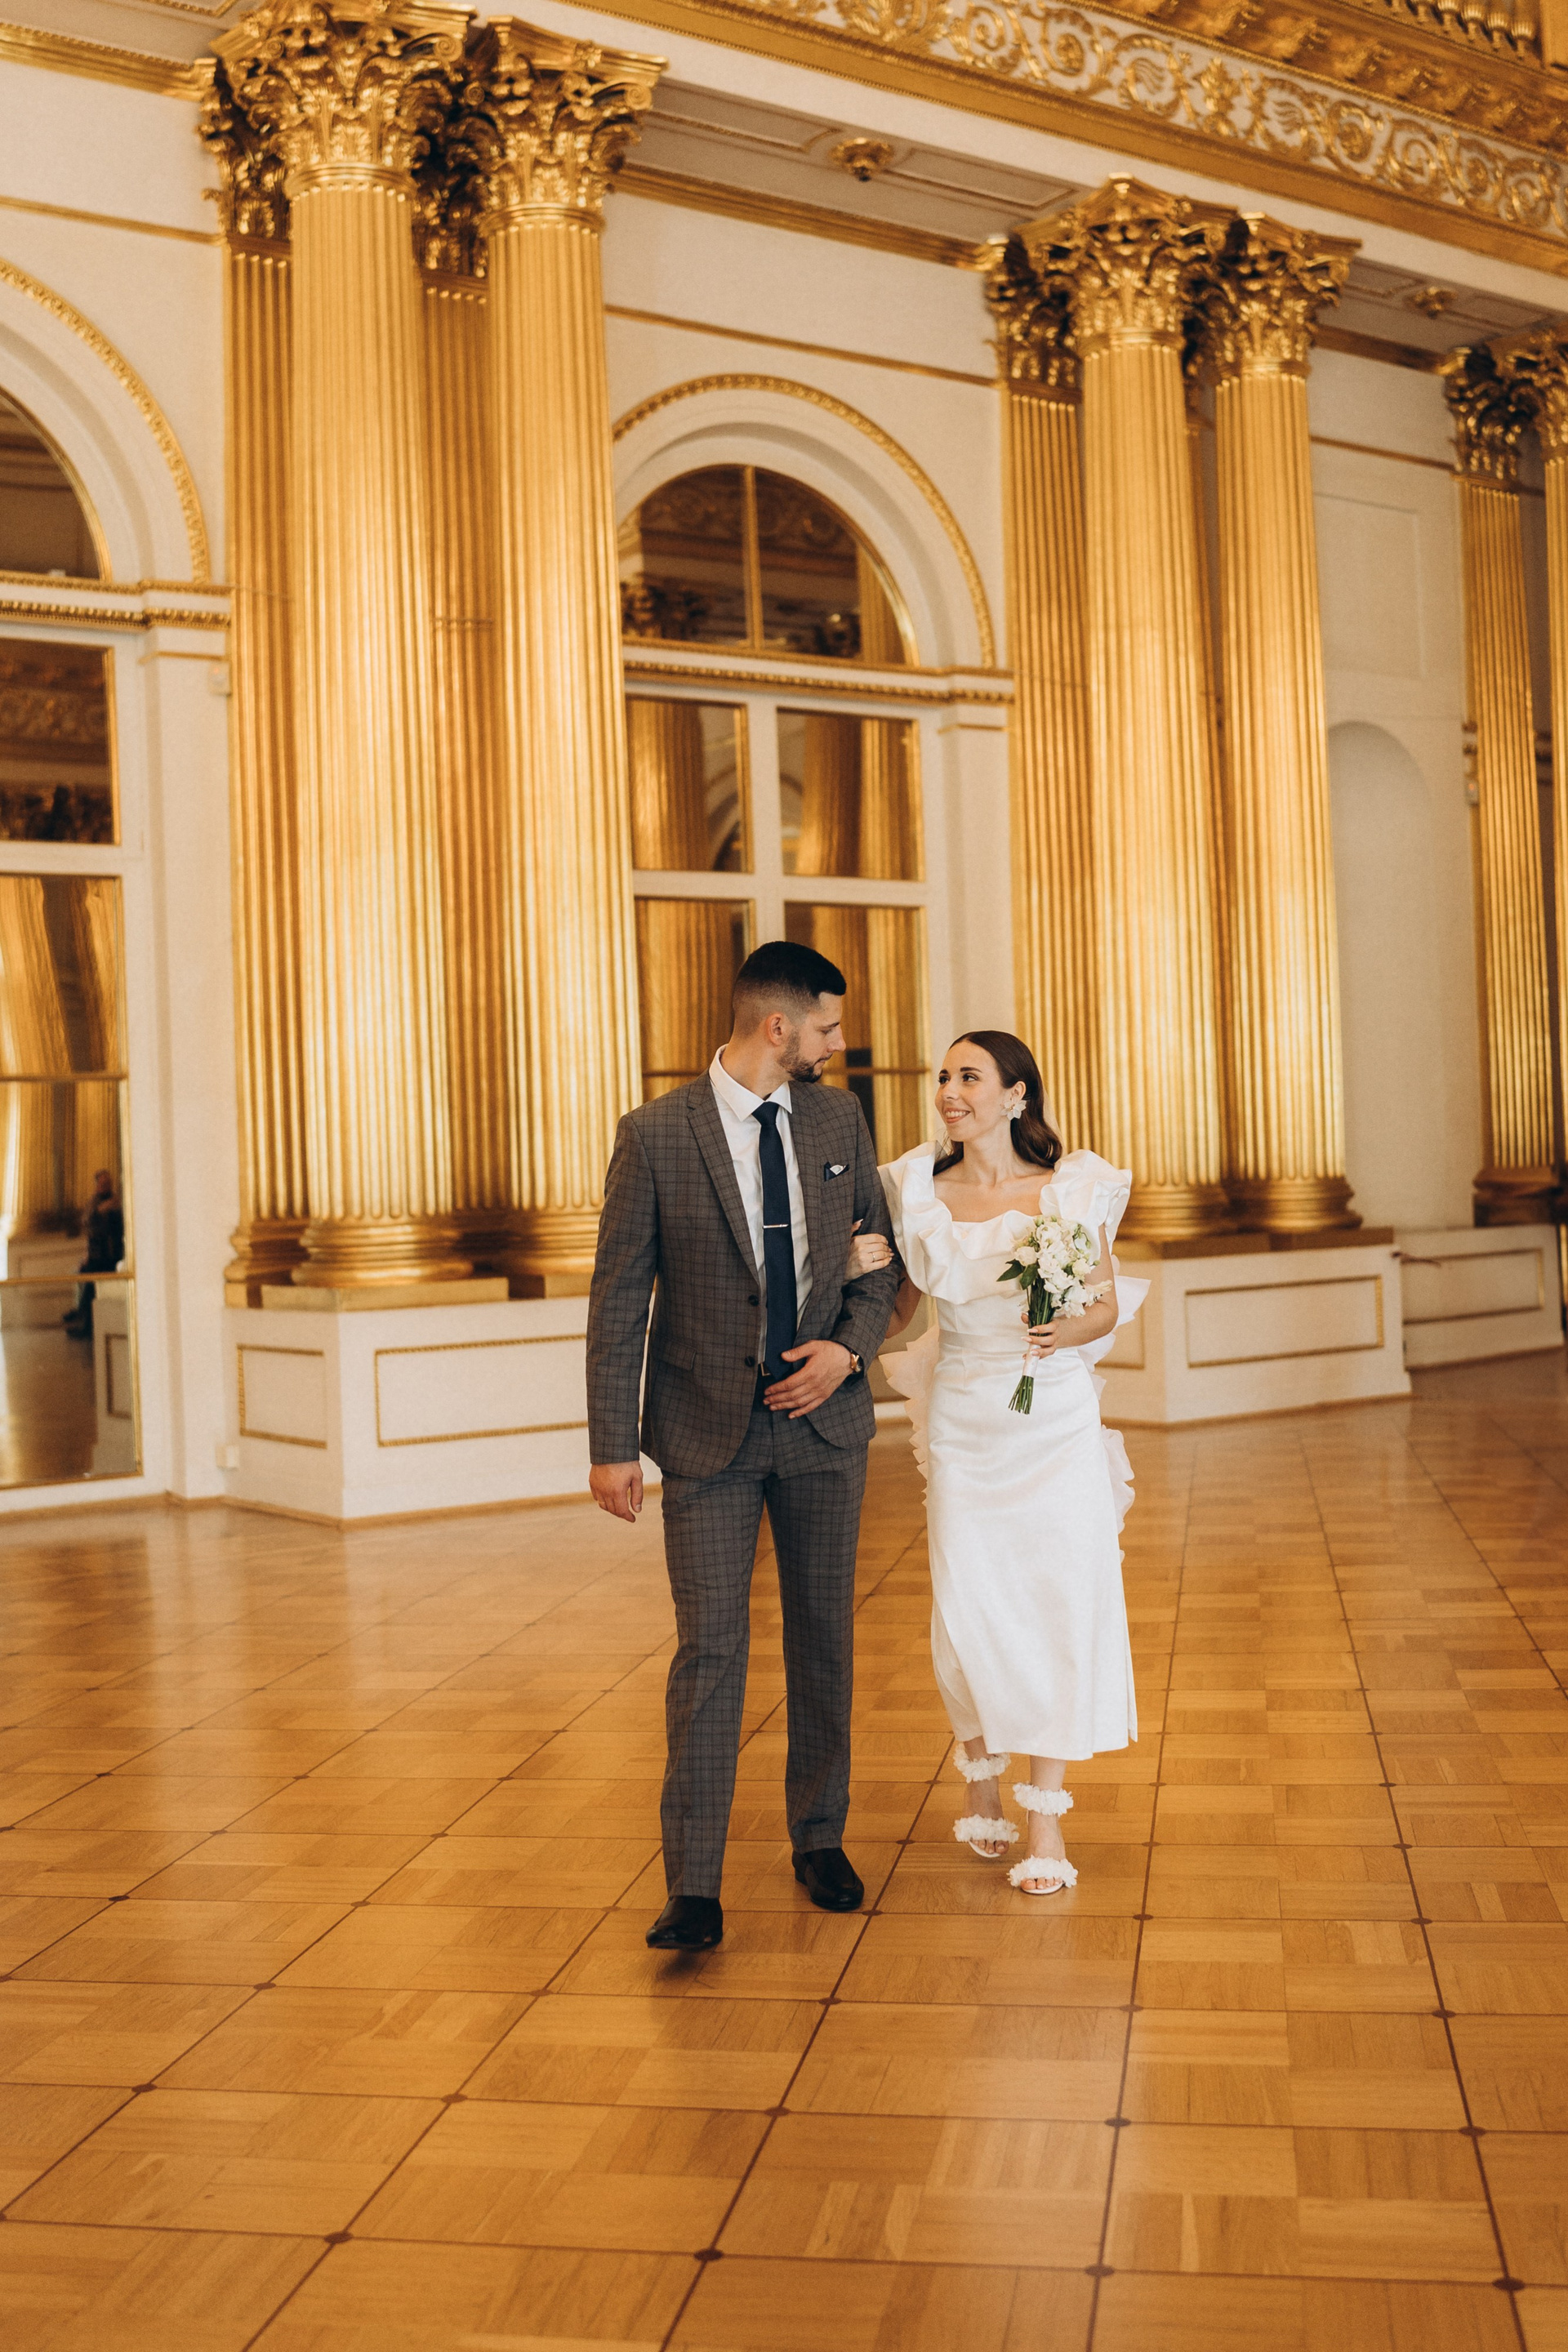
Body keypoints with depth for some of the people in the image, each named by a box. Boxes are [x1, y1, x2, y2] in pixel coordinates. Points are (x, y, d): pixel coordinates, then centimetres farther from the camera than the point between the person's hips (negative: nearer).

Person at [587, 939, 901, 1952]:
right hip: (708, 1428, -4)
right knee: (710, 1650, -5)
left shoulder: (840, 1118, 3)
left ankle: (820, 1839, 29)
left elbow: (883, 1253, 11)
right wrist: (612, 1446, -10)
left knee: (824, 1638, 13)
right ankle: (694, 1890, 1)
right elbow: (620, 1298, -7)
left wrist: (850, 1347, -8)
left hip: (823, 1417, 4)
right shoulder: (657, 1135, -9)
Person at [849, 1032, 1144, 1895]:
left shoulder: (1074, 1187, -2)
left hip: (1058, 1424, -1)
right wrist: (865, 1271, -13)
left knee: (1062, 1606, -2)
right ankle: (981, 1782, 29)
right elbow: (892, 1317, 7)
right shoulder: (917, 1192, 1)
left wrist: (1069, 1331, -15)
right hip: (964, 1426, 1)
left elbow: (1107, 1304, 6)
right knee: (968, 1612, 3)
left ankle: (1046, 1819, 9)